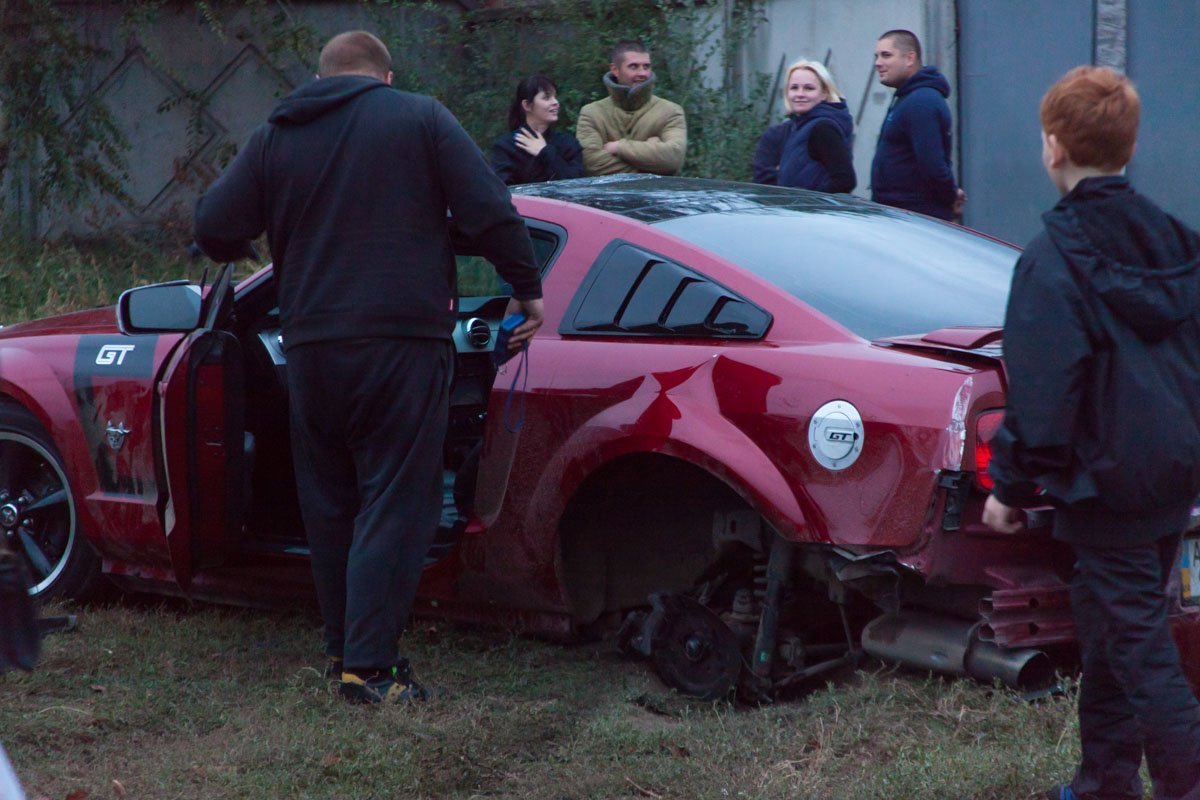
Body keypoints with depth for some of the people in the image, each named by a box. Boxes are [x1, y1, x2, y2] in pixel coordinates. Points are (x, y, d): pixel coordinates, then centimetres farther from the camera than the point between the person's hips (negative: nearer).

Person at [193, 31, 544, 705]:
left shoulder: (275, 139, 10)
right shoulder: (420, 118, 1)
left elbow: (215, 230, 7)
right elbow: (489, 210, -6)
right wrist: (527, 288, 5)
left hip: (312, 346, 4)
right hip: (403, 344, -4)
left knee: (330, 503, 17)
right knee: (395, 504, -3)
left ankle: (345, 645, 23)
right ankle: (369, 663, -9)